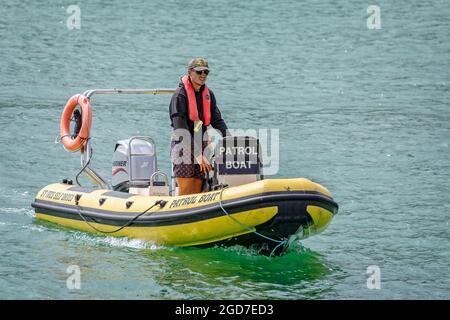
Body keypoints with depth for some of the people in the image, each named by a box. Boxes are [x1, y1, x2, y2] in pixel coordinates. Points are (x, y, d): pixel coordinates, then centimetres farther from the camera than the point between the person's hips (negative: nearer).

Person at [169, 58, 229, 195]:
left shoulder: (208, 94, 11)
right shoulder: (180, 94, -11)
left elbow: (218, 121, 13)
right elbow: (181, 127, -18)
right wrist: (198, 154, -23)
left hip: (201, 146, 6)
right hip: (183, 145, -6)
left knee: (197, 194, 4)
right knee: (185, 193, -11)